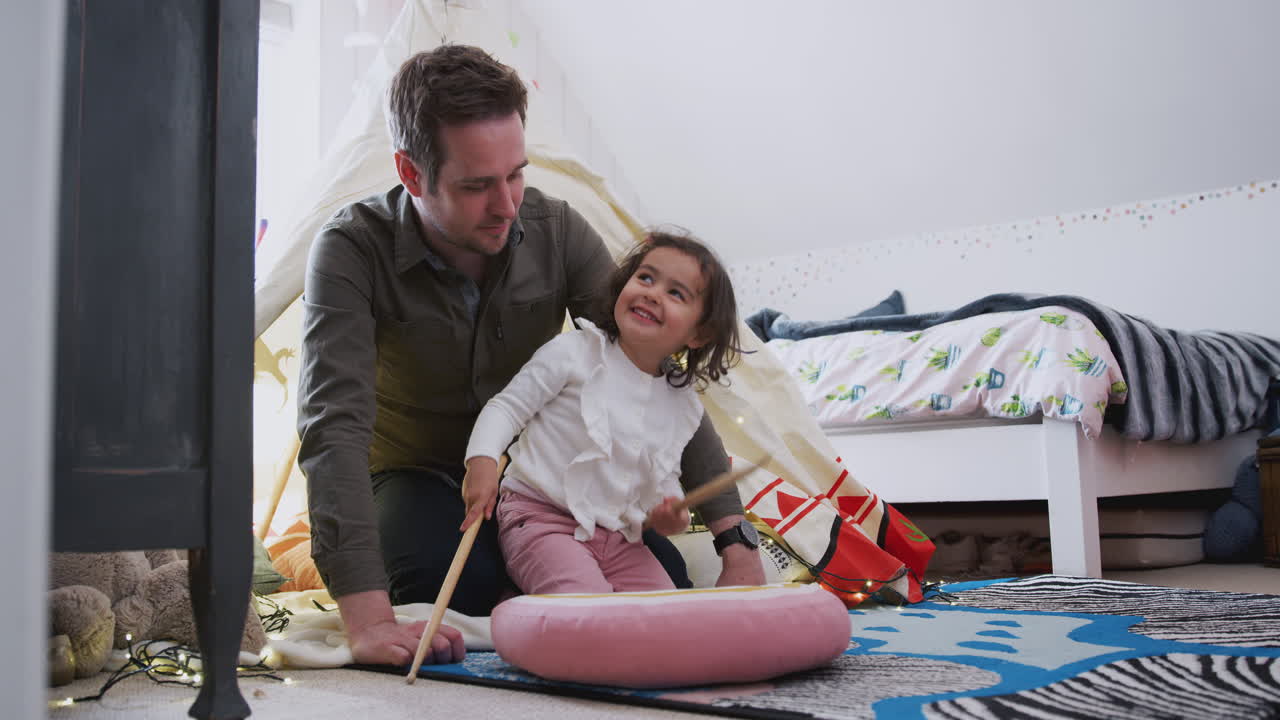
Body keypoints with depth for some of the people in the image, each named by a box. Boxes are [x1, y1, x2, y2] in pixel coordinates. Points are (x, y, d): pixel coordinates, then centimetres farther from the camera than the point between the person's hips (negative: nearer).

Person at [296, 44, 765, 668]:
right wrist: (366, 619, -47)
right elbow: (335, 423, -35)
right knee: (456, 588, -35)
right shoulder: (353, 249, -24)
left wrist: (736, 538, -24)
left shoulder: (556, 231, -16)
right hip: (419, 477, -3)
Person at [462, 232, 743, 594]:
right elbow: (508, 406, -5)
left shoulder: (683, 407, 8)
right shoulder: (575, 351, -6)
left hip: (620, 539, 6)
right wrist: (482, 459, -23)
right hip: (542, 519, -6)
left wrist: (670, 514, -3)